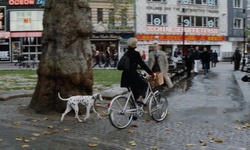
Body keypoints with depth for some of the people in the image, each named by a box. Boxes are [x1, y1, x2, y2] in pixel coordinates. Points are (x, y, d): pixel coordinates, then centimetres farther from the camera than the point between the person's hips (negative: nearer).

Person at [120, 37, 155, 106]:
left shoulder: (126, 53, 12)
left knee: (134, 90, 17)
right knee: (145, 84, 14)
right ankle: (140, 99, -5)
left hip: (126, 76, 7)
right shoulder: (136, 53, -11)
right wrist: (151, 73, -4)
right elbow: (143, 65, -11)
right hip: (133, 74, -7)